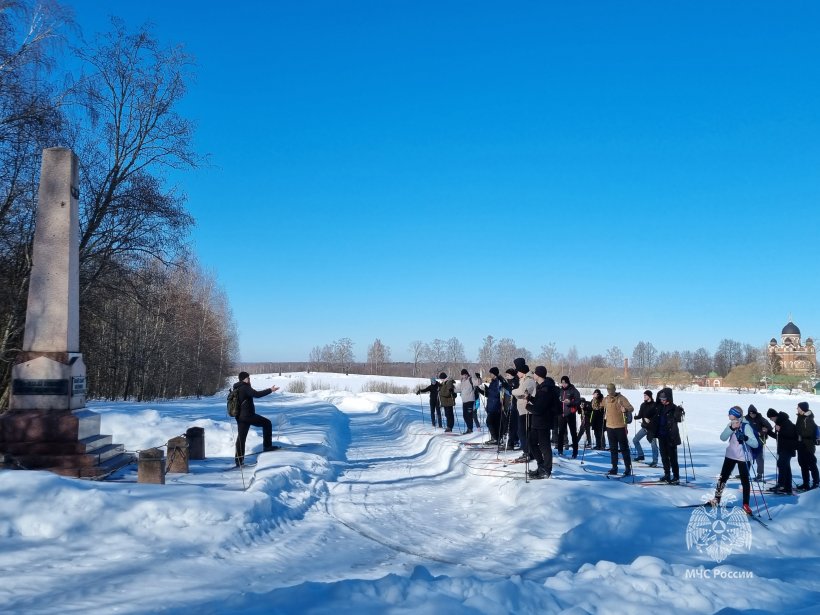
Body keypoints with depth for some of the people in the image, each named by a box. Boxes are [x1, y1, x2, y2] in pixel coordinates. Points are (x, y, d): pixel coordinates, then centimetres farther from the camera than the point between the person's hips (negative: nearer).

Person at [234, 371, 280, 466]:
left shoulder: (235, 389, 14)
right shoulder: (245, 388, -15)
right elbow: (257, 394, -27)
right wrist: (270, 390, -24)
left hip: (240, 417, 9)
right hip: (248, 415, -9)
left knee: (241, 437, 12)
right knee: (267, 423, 5)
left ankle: (238, 460, 11)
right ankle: (267, 446, 5)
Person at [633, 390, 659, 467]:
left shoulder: (654, 405, -10)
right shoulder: (643, 405, 8)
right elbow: (640, 415, 7)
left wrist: (650, 420, -24)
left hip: (652, 428, -6)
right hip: (644, 427, 7)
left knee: (653, 444, -4)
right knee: (635, 440, 7)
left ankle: (655, 461, 6)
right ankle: (641, 455, 23)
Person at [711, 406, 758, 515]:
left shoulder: (746, 427, -18)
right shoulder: (731, 425, -2)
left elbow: (755, 444, -25)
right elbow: (723, 438, -11)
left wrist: (745, 438, -43)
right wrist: (731, 428, -23)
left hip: (743, 457, -5)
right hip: (730, 455, 5)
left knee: (745, 481, 0)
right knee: (723, 477, 12)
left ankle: (746, 505, 14)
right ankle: (716, 499, 26)